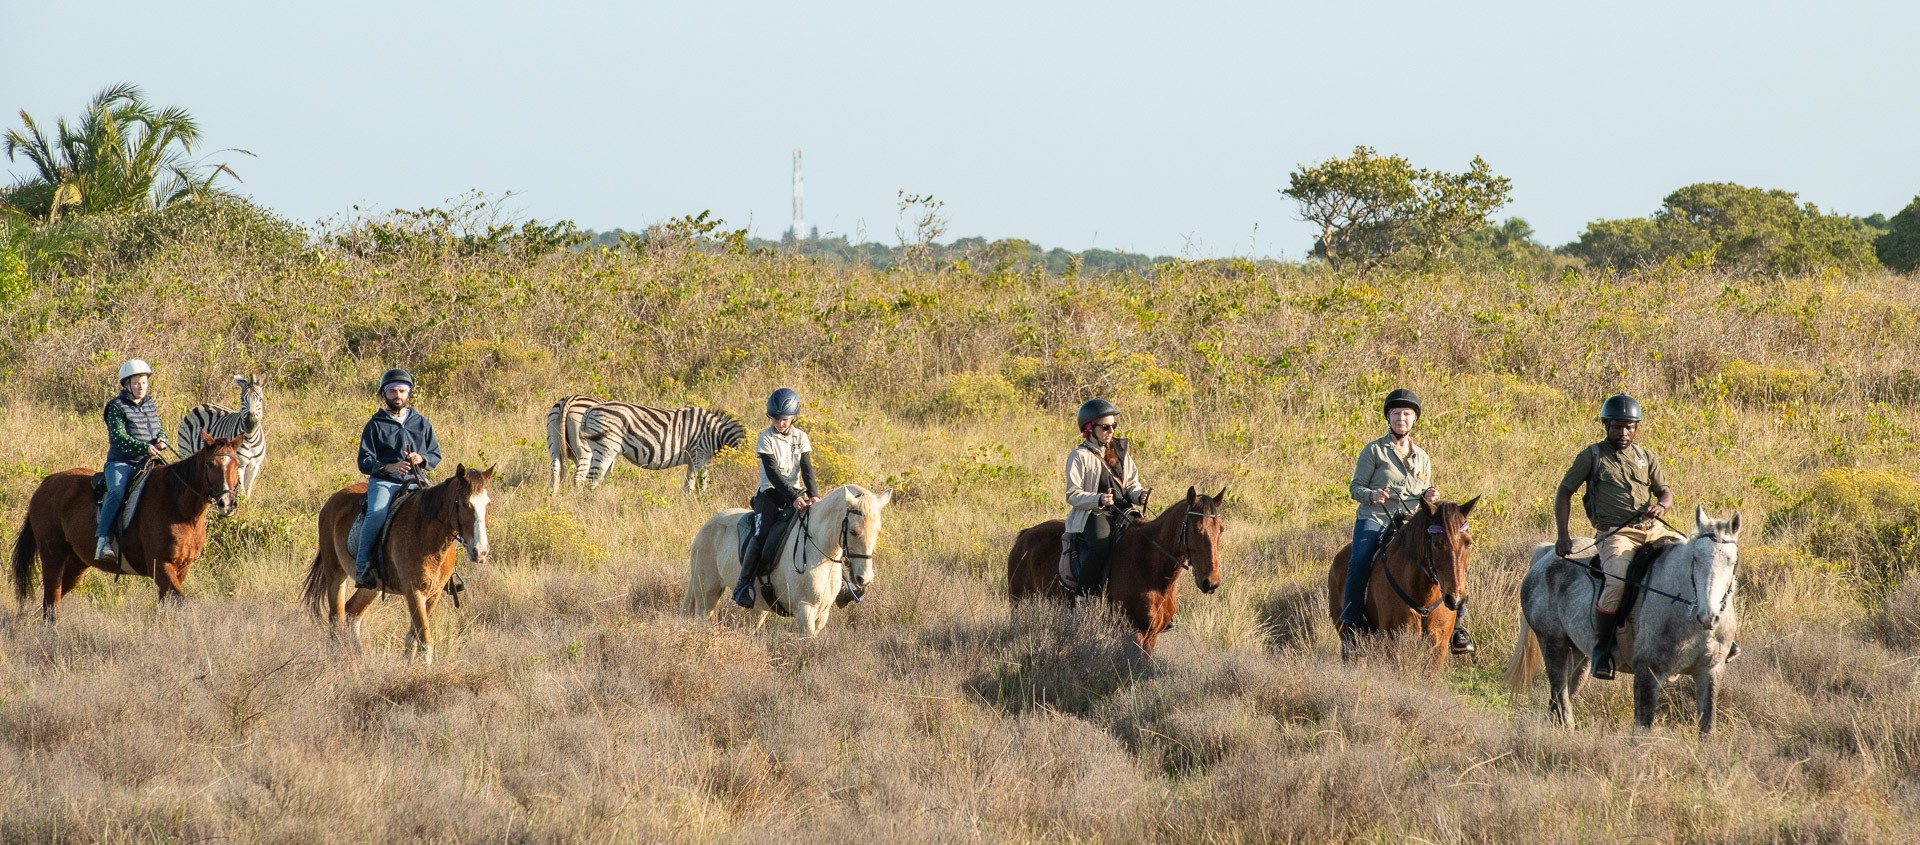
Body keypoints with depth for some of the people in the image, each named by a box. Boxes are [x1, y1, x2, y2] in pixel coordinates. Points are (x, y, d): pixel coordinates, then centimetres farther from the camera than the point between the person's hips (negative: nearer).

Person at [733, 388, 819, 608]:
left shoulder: (800, 437, 6)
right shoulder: (766, 439, -7)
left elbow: (807, 469, 0)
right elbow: (773, 474, -15)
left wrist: (813, 495, -18)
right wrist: (793, 498, -26)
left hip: (795, 493, 4)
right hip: (770, 493, -4)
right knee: (761, 535, -25)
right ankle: (743, 585, -21)